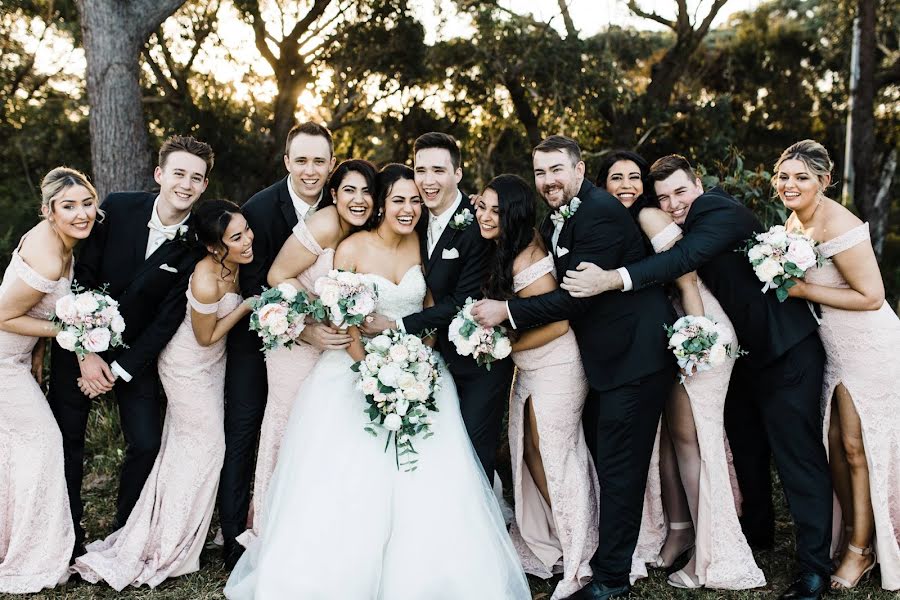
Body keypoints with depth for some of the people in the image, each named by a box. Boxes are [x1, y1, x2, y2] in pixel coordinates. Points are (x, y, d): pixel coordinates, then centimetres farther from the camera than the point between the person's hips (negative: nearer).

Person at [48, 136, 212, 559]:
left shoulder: (198, 243, -14)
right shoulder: (118, 207, -14)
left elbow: (169, 316, -12)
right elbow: (83, 277, -11)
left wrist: (120, 369, -15)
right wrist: (86, 353, -15)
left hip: (136, 350, 0)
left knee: (147, 443, -4)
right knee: (66, 441, 6)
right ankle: (69, 540, 22)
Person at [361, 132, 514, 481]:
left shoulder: (477, 224, -19)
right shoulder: (418, 221, 3)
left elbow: (464, 301, -22)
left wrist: (398, 326, -20)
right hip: (439, 357, 6)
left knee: (474, 453, 1)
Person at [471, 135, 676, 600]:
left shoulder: (600, 212, -19)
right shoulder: (556, 220, 10)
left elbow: (578, 295, -23)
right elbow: (567, 288, 16)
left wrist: (508, 311, -19)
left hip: (634, 354, -10)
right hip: (606, 354, 10)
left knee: (618, 467, -4)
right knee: (600, 453, 20)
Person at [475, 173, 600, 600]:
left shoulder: (527, 264, -25)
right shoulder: (503, 250, 0)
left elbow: (558, 324, -23)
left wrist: (505, 346, -17)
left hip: (556, 369, -9)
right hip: (529, 371, 9)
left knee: (555, 458, 2)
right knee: (530, 455, 14)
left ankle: (579, 560, 19)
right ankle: (552, 541, 32)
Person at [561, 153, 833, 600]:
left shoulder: (721, 211, -21)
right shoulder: (677, 226, 7)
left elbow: (685, 258, -36)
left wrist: (613, 279, -47)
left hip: (785, 350, -9)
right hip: (742, 352, 9)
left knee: (796, 452, -7)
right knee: (746, 446, 20)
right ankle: (757, 529, 39)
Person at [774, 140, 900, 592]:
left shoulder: (838, 225, -23)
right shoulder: (794, 221, 5)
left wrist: (802, 290, -22)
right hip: (835, 348, 8)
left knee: (858, 448, 2)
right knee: (836, 444, 14)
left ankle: (863, 550, 19)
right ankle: (851, 533, 31)